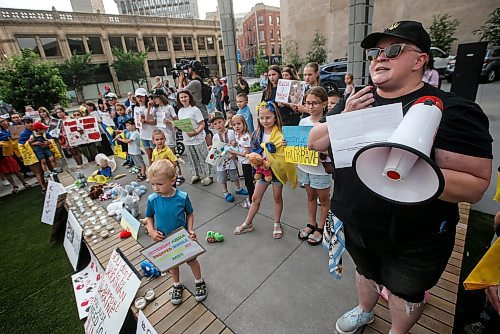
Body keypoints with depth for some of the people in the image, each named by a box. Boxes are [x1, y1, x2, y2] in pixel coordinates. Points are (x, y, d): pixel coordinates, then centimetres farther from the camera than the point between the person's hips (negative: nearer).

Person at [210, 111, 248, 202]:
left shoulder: (231, 132, -10)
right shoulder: (215, 137, -5)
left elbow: (235, 144, -3)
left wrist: (233, 144, -24)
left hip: (231, 158, -1)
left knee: (235, 176, 17)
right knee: (222, 178, 12)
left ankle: (238, 188, 39)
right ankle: (225, 192, 30)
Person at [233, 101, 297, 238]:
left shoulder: (280, 134, -16)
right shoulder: (257, 134, 0)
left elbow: (284, 154, -18)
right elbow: (254, 151, 5)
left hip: (276, 170, -4)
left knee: (277, 197, 16)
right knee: (255, 198, 13)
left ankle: (277, 223, 36)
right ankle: (248, 224, 30)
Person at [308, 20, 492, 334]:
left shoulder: (451, 109, -18)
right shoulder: (354, 101, -1)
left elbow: (475, 185, -20)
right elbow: (314, 142, -3)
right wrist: (345, 118, -20)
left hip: (414, 240, -4)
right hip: (354, 224, 5)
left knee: (405, 291, 23)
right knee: (366, 272, 31)